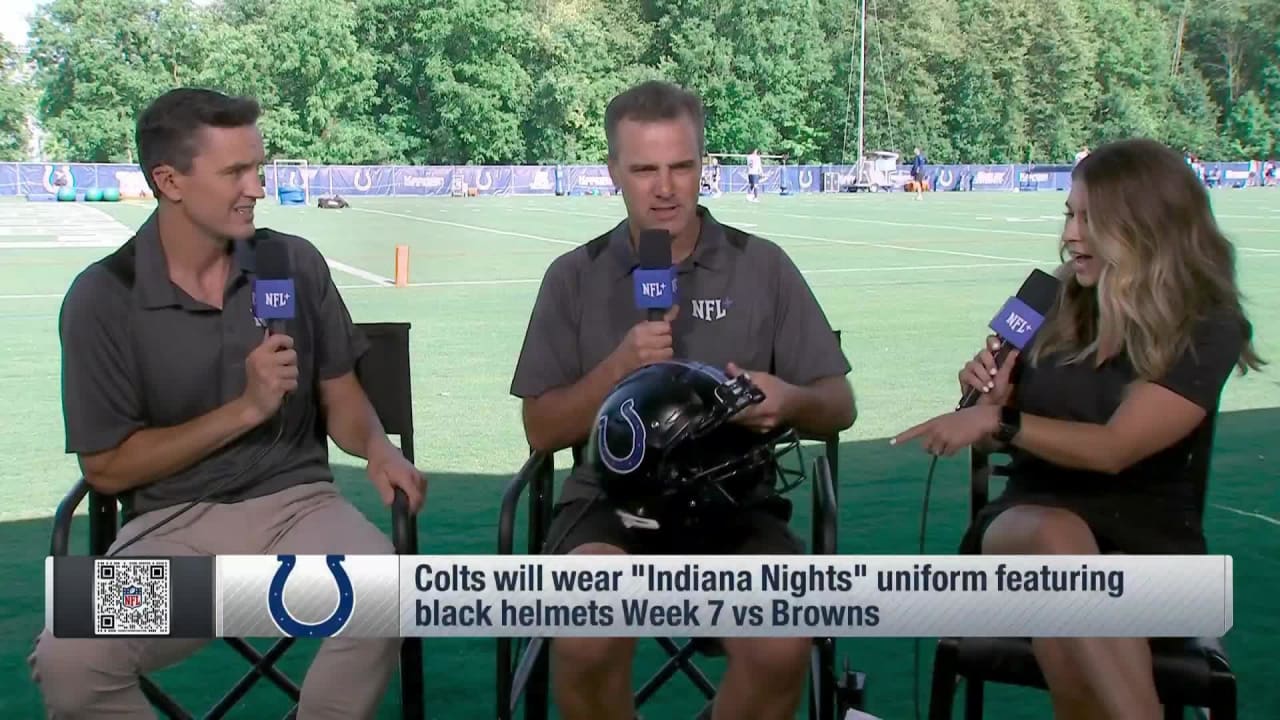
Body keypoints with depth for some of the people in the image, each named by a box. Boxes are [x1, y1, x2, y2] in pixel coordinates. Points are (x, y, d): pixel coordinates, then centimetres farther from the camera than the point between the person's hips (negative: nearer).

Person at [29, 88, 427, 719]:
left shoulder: (294, 262, 3)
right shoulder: (102, 298, -4)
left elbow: (340, 398, 12)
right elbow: (107, 469, -3)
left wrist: (378, 449, -12)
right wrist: (246, 409, -12)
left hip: (295, 502, 2)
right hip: (171, 523, -1)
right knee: (69, 660, -29)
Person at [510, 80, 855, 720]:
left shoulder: (763, 266, 7)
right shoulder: (575, 277, 7)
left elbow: (839, 407, 8)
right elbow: (541, 431, 5)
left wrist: (790, 401, -16)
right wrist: (619, 367, -12)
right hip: (611, 500, 0)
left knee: (781, 648, -29)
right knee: (586, 641, -32)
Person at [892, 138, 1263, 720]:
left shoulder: (1207, 329, -5)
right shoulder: (1054, 301, 4)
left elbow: (1114, 449, -17)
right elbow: (1000, 435, 14)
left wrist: (1001, 420, -21)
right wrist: (990, 394, -8)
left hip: (1146, 535, -2)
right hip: (1030, 516, 2)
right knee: (1056, 536, -38)